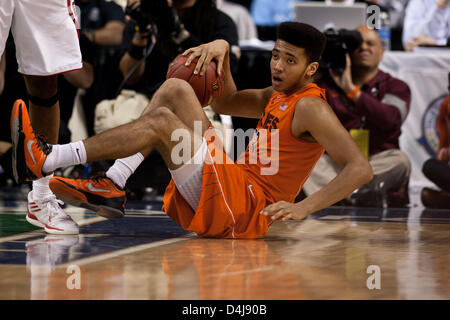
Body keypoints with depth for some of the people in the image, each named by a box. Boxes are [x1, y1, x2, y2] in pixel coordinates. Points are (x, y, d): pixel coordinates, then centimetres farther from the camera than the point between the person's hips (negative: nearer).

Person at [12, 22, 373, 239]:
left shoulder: (310, 107, -8)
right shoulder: (279, 97, 19)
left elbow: (361, 169, -18)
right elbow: (227, 103, 31)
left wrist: (303, 207, -25)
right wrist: (222, 49, 13)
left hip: (247, 208, -10)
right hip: (234, 196, 10)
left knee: (162, 121, -18)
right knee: (176, 89, 6)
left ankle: (46, 159, -21)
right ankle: (112, 189, -7)